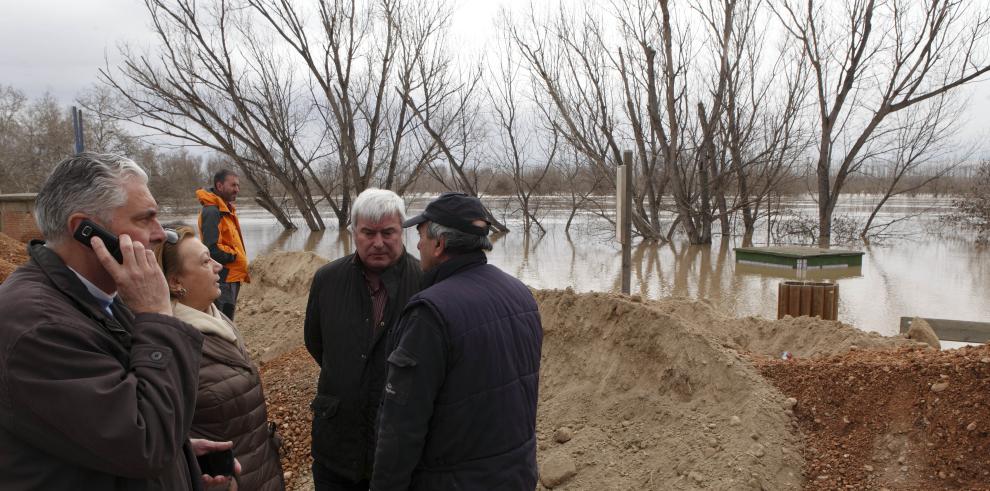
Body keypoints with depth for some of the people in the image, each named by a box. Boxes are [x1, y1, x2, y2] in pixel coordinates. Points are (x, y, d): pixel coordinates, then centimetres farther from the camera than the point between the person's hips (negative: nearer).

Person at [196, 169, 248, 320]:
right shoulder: (212, 212, -17)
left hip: (231, 278, 10)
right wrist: (235, 256, -10)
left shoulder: (226, 209, 14)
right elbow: (213, 249, -24)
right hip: (222, 280, -10)